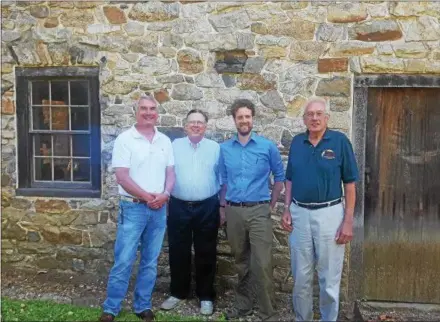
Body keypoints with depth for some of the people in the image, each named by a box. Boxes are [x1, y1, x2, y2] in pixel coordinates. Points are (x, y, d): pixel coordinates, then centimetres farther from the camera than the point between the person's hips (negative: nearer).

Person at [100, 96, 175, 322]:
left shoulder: (165, 141, 9)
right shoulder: (125, 139, -5)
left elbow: (170, 172, 9)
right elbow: (122, 177, -12)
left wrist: (164, 194, -9)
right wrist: (147, 197, -13)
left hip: (159, 209, 4)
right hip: (133, 208, -4)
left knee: (150, 262, 11)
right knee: (123, 261, -1)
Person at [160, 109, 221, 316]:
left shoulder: (215, 148, 4)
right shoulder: (175, 146, 5)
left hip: (207, 208, 0)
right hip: (179, 207, 1)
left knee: (205, 254, 8)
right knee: (178, 252, 10)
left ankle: (206, 296, 22)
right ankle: (178, 293, 27)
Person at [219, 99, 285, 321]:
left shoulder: (267, 147, -2)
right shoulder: (224, 148, 5)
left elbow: (280, 177, 7)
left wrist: (271, 205, 3)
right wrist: (222, 207, 8)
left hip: (259, 211, -2)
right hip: (234, 211, 3)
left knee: (262, 264, -5)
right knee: (241, 262, 14)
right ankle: (243, 304, 29)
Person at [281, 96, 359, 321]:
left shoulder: (340, 141, -7)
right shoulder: (297, 142, 5)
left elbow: (349, 183, -6)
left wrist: (348, 220, -10)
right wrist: (287, 209, 3)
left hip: (329, 214, -3)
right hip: (299, 214, 3)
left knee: (329, 278, 8)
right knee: (300, 276, 14)